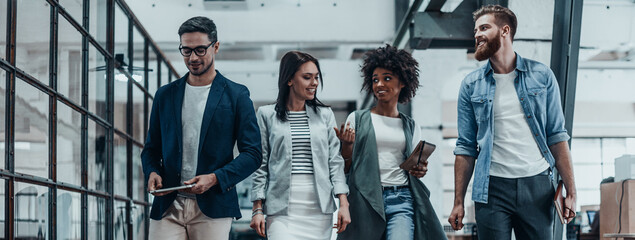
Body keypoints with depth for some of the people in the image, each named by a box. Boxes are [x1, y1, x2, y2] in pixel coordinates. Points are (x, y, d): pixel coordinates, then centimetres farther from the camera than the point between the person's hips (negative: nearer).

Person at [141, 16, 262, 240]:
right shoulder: (165, 95, 15)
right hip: (168, 207, 2)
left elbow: (252, 154, 2)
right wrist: (152, 172, -2)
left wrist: (215, 178, -13)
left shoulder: (236, 95, 5)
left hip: (213, 206, -2)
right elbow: (151, 148, 21)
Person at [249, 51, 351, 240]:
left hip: (319, 209, 3)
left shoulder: (325, 114, 12)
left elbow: (335, 161, 10)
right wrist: (258, 209, 0)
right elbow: (260, 164, 6)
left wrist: (343, 203, 0)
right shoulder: (267, 115, 6)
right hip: (282, 208, -2)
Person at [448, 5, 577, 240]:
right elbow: (466, 147, 7)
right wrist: (458, 202, 0)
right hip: (492, 188, 0)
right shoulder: (471, 85, 7)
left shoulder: (541, 75, 5)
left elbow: (557, 136, 4)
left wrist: (571, 191, -3)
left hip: (537, 185, 0)